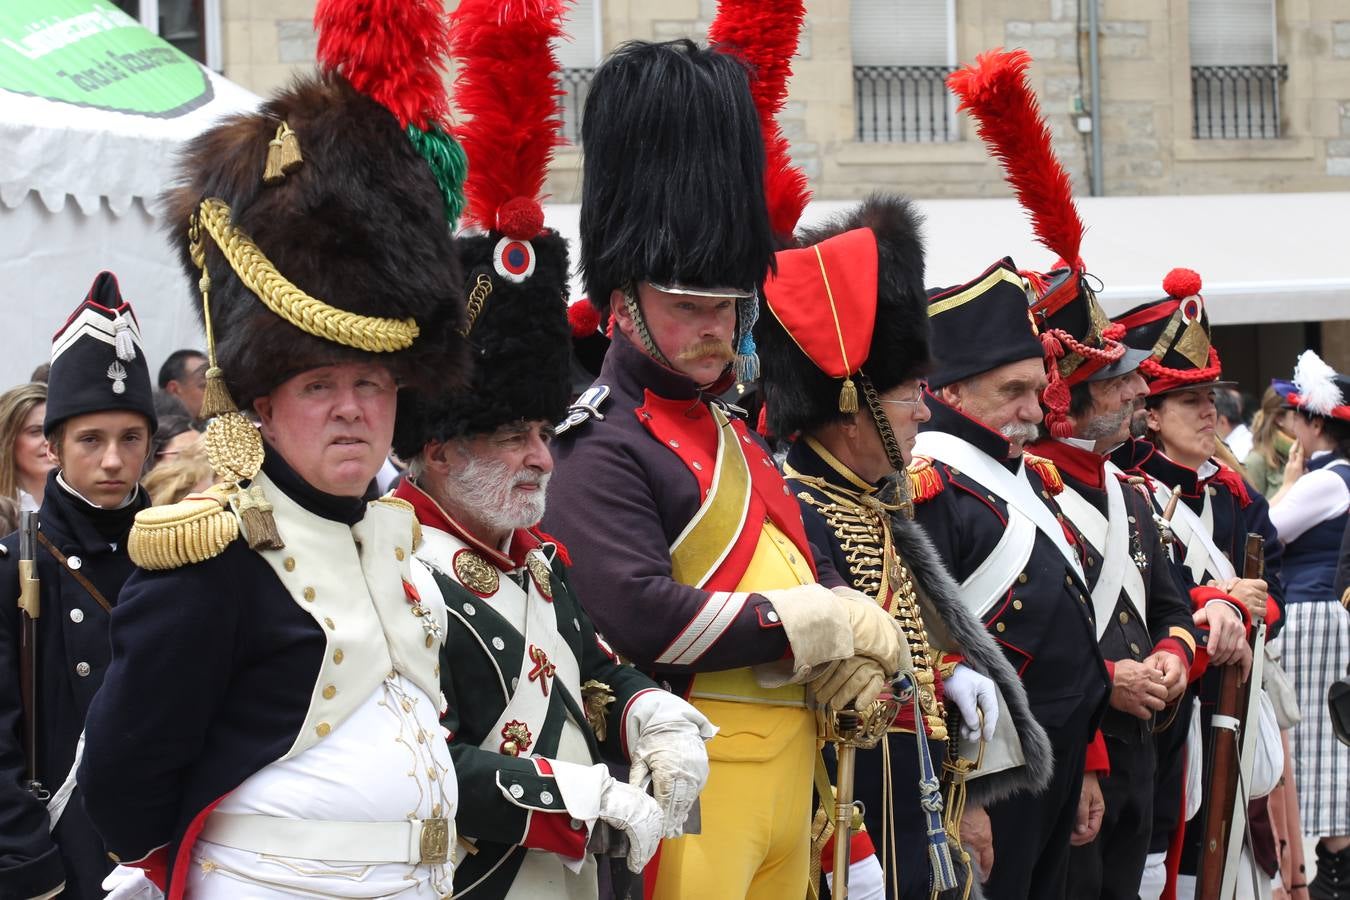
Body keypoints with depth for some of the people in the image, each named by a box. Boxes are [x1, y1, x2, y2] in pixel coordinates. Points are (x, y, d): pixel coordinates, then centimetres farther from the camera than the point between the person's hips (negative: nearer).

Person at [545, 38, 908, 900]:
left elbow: (808, 568, 21)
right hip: (696, 771, -9)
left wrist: (852, 643, -3)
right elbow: (640, 617, -23)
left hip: (790, 760, 9)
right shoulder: (603, 446, -11)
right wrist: (818, 625, -12)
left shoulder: (733, 432, 19)